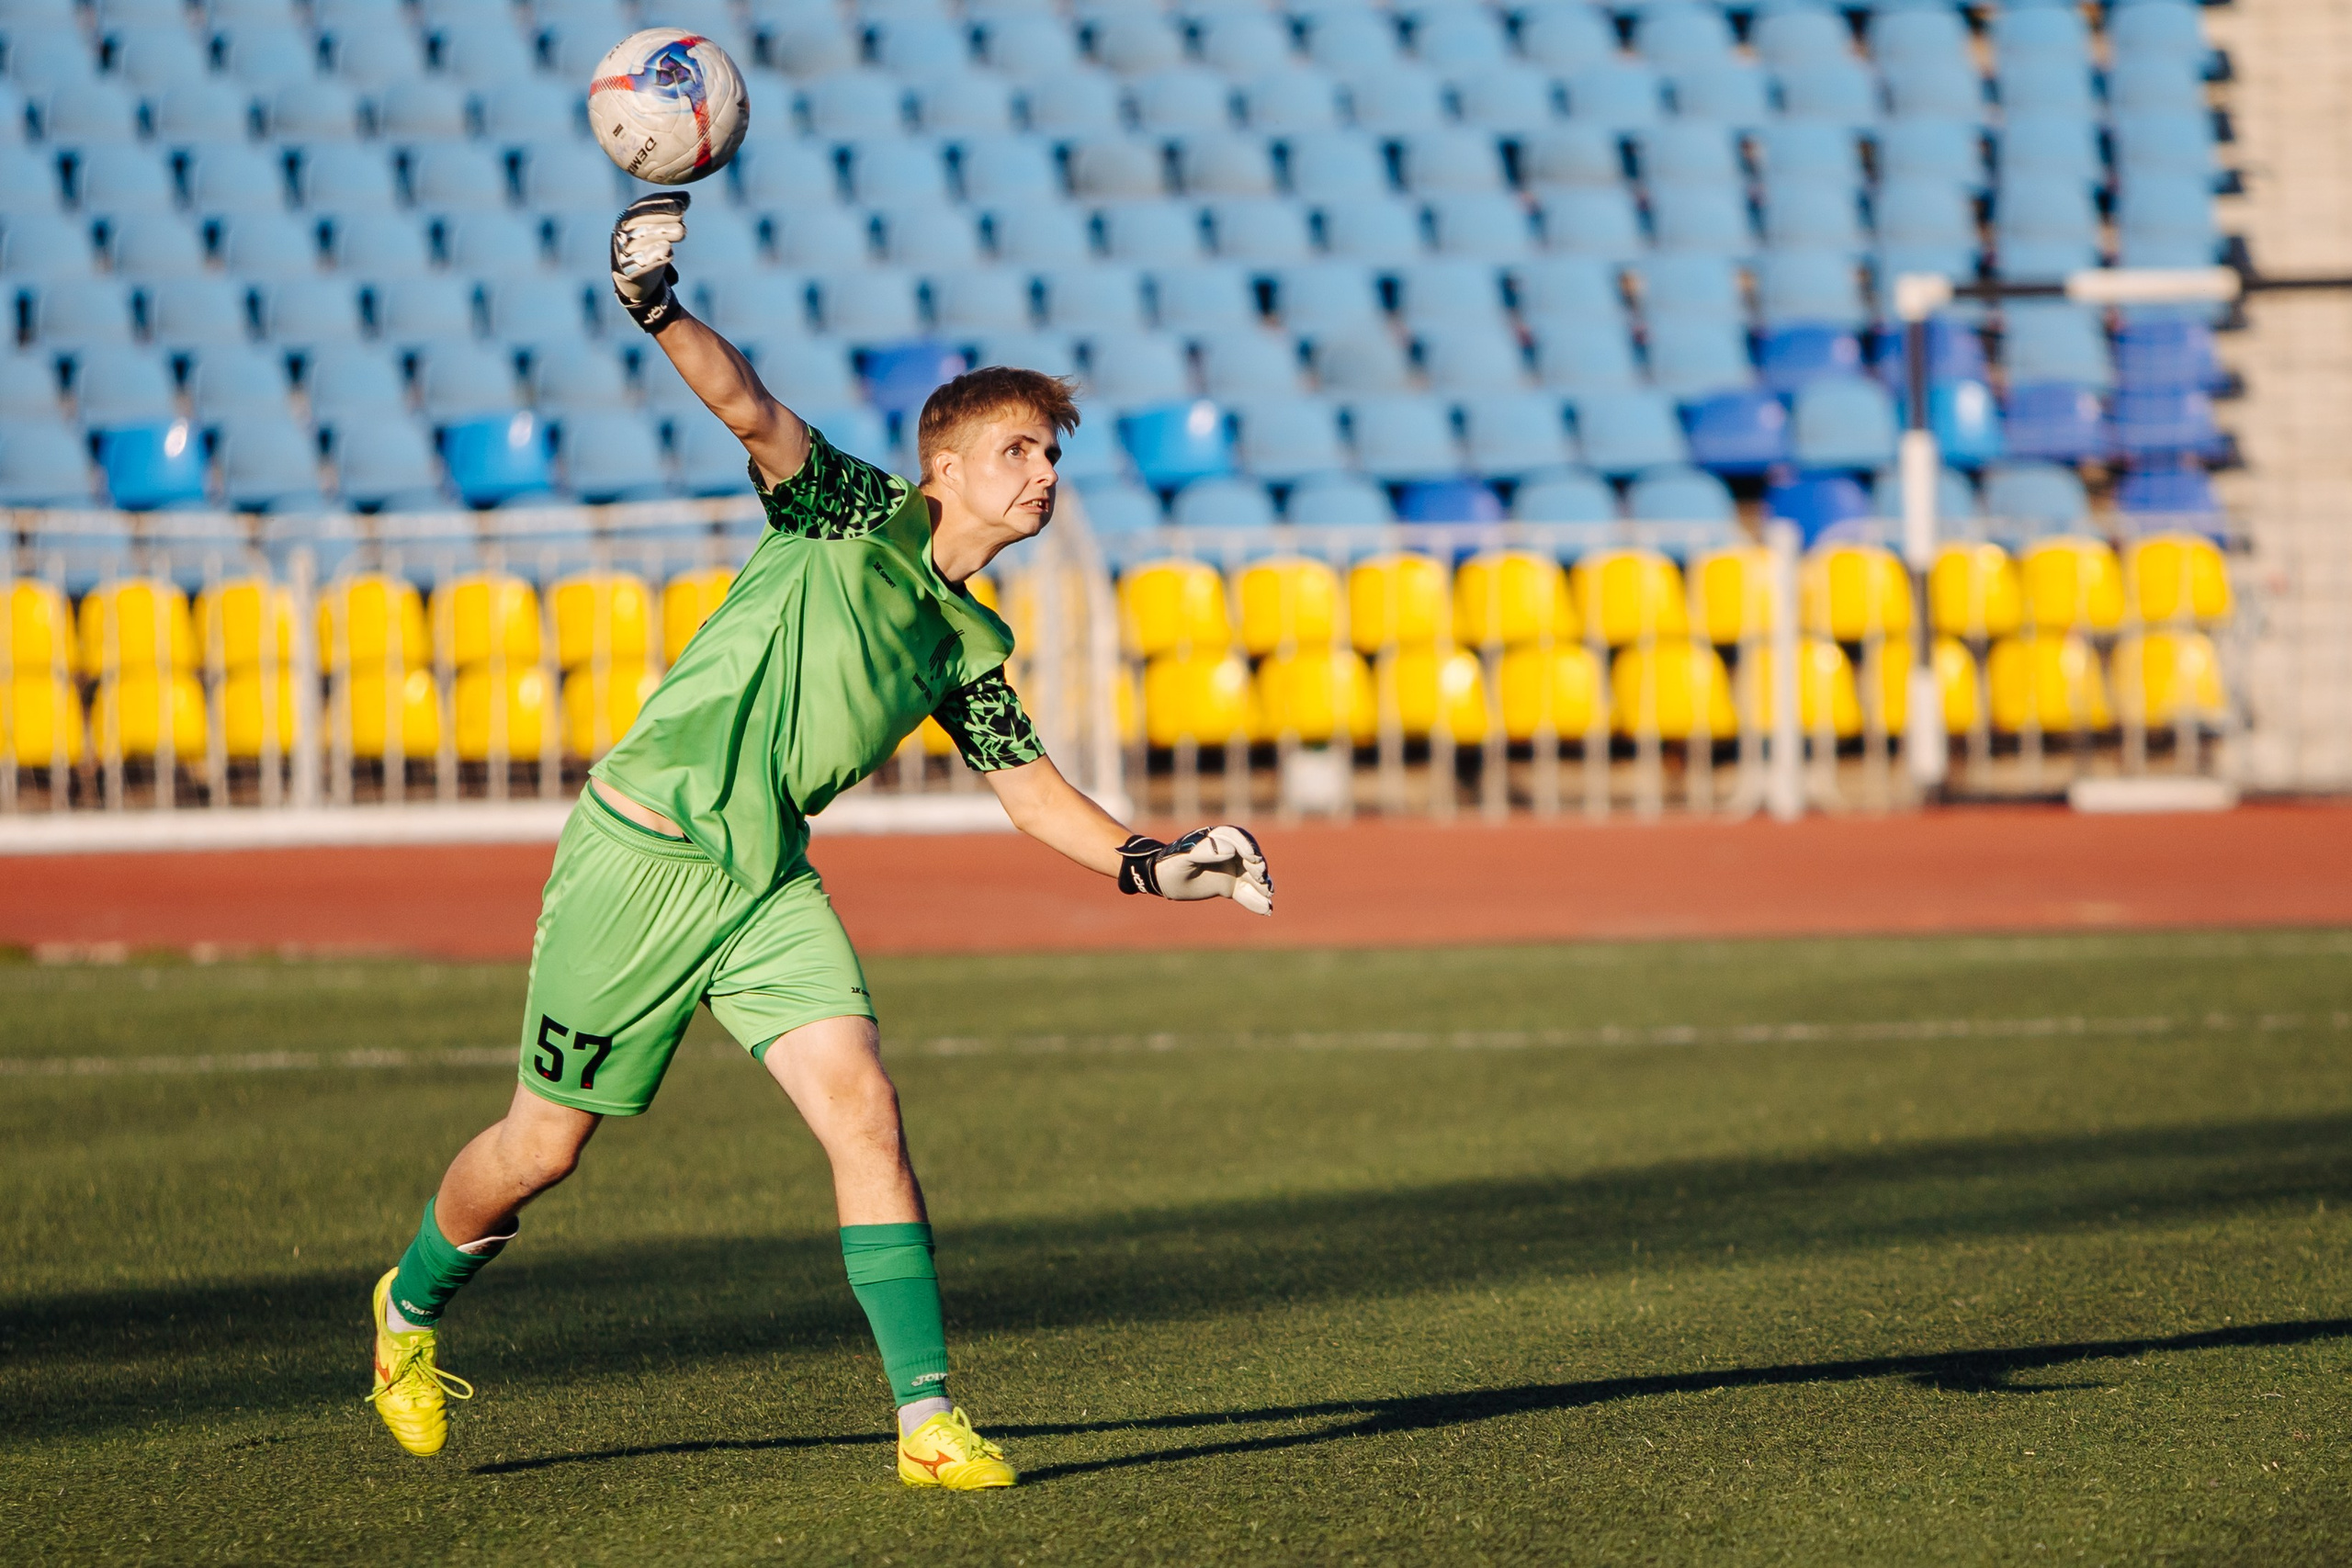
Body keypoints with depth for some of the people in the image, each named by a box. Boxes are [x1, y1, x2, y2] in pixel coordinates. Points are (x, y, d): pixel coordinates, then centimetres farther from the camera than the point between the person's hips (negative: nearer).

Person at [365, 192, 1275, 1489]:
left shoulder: (968, 646, 8)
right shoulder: (853, 515, -8)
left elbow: (1030, 789, 13)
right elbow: (749, 410, -24)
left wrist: (1143, 862, -3)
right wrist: (659, 311, -40)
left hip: (768, 882, 5)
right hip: (639, 853, -5)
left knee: (862, 1106, -14)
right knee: (546, 1143, 5)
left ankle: (927, 1419, -13)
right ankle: (411, 1310, 34)